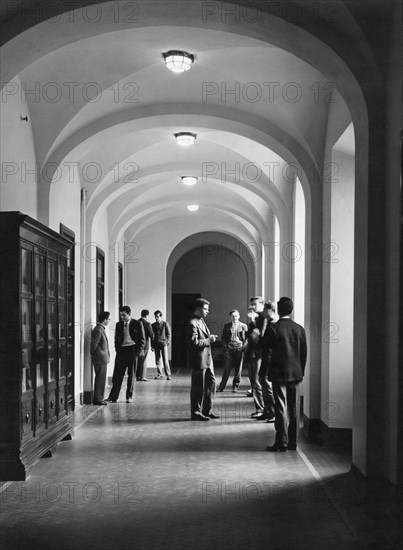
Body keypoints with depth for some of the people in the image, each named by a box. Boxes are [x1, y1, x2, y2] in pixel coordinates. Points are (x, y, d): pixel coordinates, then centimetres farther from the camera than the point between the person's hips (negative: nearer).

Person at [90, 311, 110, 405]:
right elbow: (94, 345, -18)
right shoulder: (98, 330, -18)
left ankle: (99, 398, 19)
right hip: (100, 359, -10)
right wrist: (95, 355, -9)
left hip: (102, 359, 10)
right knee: (100, 379, -5)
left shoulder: (101, 329, 15)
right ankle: (98, 399, 0)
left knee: (101, 379, 14)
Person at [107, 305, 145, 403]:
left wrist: (137, 352, -7)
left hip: (132, 350, -2)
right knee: (117, 375, -2)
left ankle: (129, 397, 14)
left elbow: (142, 340, 2)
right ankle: (113, 397, 0)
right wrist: (117, 350, 4)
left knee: (131, 375, 5)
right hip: (121, 350, 2)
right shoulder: (118, 325, 10)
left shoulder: (137, 324, 0)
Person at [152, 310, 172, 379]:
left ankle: (168, 374, -4)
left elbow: (168, 334, 4)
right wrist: (152, 345, 8)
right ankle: (159, 374, 14)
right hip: (156, 344, 3)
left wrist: (167, 342, -7)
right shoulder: (153, 325, 10)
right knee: (157, 360, 4)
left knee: (165, 360, -7)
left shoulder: (165, 324, 2)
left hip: (163, 343, -3)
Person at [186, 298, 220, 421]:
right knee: (198, 387, -1)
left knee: (211, 383, 12)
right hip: (199, 360, -10)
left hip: (207, 359, 10)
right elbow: (194, 343, -22)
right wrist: (208, 340, -17)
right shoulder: (192, 324, -16)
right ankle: (196, 413, 10)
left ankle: (207, 410, 21)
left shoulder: (201, 321, 16)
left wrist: (210, 338, 9)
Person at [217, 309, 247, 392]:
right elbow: (223, 337, 14)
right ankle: (222, 386, 4)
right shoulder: (226, 326, 11)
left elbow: (247, 338, 7)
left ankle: (235, 387, 12)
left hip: (239, 349, 0)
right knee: (227, 369, -2)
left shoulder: (243, 326, 7)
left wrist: (243, 347, -4)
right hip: (229, 349, 1)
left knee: (238, 369, 2)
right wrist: (225, 346, 1)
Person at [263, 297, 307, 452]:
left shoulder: (272, 328, -9)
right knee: (294, 409, 9)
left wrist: (270, 369, 5)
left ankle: (281, 443, -1)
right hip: (296, 373, 4)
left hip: (279, 374, -4)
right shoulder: (300, 329, 3)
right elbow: (304, 353, 6)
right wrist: (301, 371, 14)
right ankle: (293, 442, 15)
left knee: (281, 408, -1)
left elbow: (267, 352, -8)